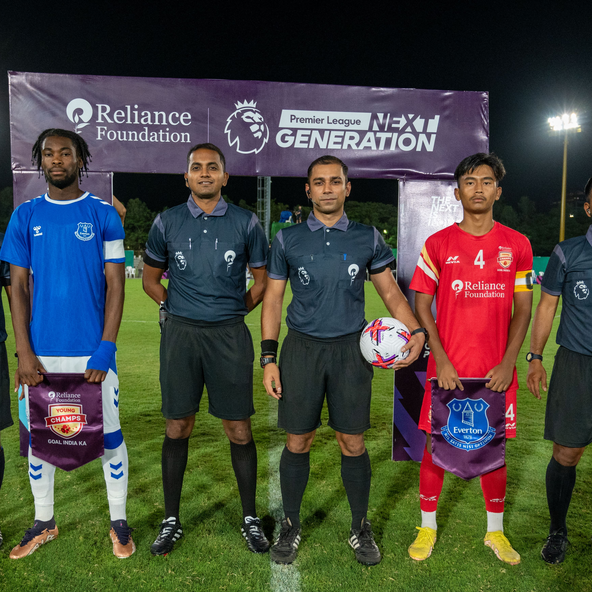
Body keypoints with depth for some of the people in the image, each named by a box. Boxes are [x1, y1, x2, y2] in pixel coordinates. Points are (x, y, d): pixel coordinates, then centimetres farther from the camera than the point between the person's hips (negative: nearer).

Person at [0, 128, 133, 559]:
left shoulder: (103, 214, 0)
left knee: (109, 434, 4)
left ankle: (119, 523, 22)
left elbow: (115, 284, -3)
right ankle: (44, 523, 32)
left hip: (92, 349, -2)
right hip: (41, 350, 3)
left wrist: (105, 349, -11)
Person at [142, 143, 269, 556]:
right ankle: (172, 521, 24)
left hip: (229, 336, -1)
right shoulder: (167, 223, 5)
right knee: (177, 428, 7)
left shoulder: (246, 223, 2)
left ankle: (250, 518, 22)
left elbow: (262, 281, 11)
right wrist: (176, 309, 9)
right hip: (180, 335, 1)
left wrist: (233, 312, 7)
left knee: (239, 430, 4)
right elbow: (151, 279, 17)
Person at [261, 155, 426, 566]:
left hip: (351, 348, 0)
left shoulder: (368, 238, 4)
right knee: (297, 443, 7)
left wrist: (416, 331, -9)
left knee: (353, 443, 7)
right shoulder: (288, 239, 3)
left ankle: (361, 528, 28)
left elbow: (390, 291, 8)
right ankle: (291, 525, 28)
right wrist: (268, 358, -2)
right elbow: (273, 299, 5)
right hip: (301, 348, 0)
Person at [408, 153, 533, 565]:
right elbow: (421, 305, -1)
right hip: (447, 368, -1)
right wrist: (441, 360, -9)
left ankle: (496, 531, 32)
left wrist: (508, 363, -5)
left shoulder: (517, 245, 4)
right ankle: (428, 527, 26)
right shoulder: (438, 244, -1)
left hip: (496, 371, 1)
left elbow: (523, 310, 6)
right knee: (435, 445, 7)